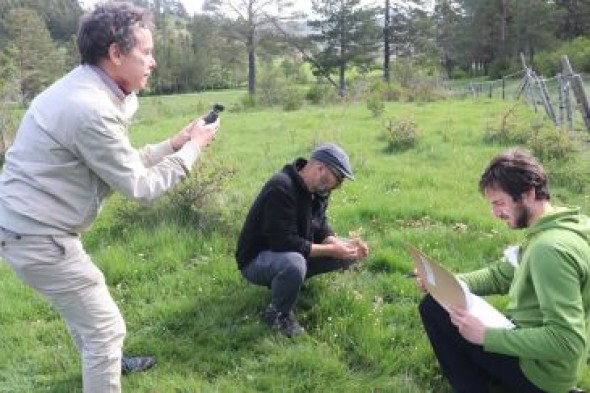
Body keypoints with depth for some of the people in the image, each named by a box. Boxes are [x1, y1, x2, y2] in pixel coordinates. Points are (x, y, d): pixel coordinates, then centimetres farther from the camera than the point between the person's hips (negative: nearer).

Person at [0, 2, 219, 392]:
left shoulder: (86, 90, 4)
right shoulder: (90, 109, -28)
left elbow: (125, 164, 10)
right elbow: (140, 185, -19)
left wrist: (174, 143, 6)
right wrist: (194, 147, -9)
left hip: (31, 223, 11)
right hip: (37, 235, -11)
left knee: (85, 305, 31)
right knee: (105, 326, 1)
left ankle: (103, 362, 56)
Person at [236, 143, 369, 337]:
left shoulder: (317, 190, -2)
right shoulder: (281, 189, -30)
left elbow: (321, 228, 5)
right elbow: (284, 243, -32)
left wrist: (340, 244, -16)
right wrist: (331, 250, -27)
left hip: (293, 254, 9)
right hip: (256, 260, -9)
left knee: (349, 253, 0)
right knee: (294, 263, -41)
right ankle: (278, 314, -12)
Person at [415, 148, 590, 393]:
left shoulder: (550, 249, -30)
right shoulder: (546, 232, 2)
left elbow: (566, 341, -32)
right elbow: (499, 276, 8)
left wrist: (486, 335, -29)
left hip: (539, 371, -10)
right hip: (535, 354, 10)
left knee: (433, 308, -7)